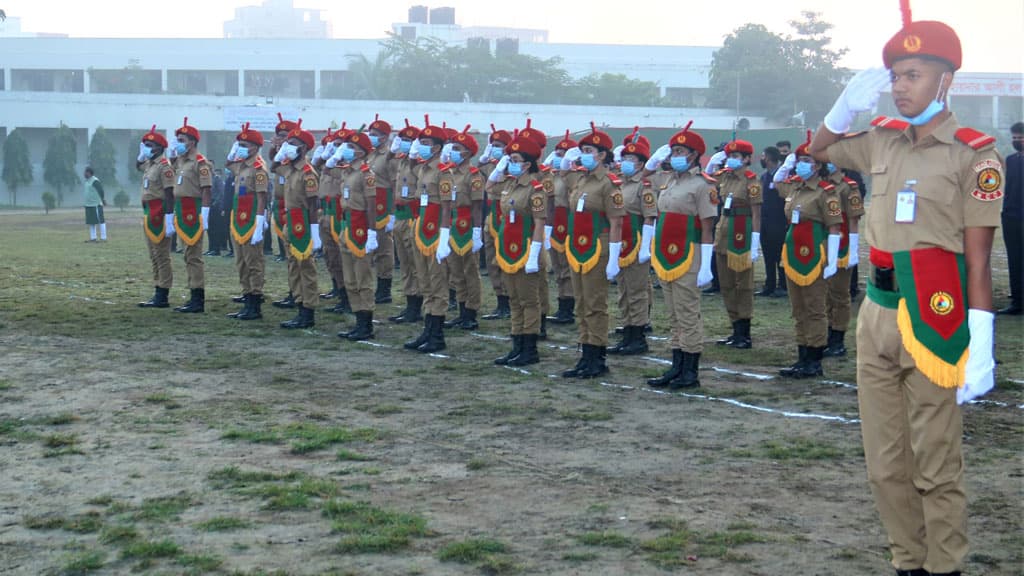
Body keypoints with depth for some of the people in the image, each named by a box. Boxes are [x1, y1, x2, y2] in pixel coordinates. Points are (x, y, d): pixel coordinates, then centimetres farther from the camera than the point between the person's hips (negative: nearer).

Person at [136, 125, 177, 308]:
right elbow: (137, 166, 39)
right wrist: (141, 154, 19)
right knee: (154, 257, 12)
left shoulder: (164, 166, -14)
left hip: (159, 215, -10)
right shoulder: (149, 164, 14)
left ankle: (162, 297, -4)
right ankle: (158, 293, 18)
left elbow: (169, 194, -20)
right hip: (149, 215, 10)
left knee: (162, 256, -6)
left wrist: (169, 219, -24)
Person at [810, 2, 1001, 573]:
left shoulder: (974, 154, -8)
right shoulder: (882, 140, 9)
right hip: (876, 314, 6)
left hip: (934, 321, -6)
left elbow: (978, 258, -12)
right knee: (886, 463, 12)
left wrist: (981, 345, -17)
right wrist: (848, 105, 8)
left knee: (937, 467, 1)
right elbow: (819, 150, 28)